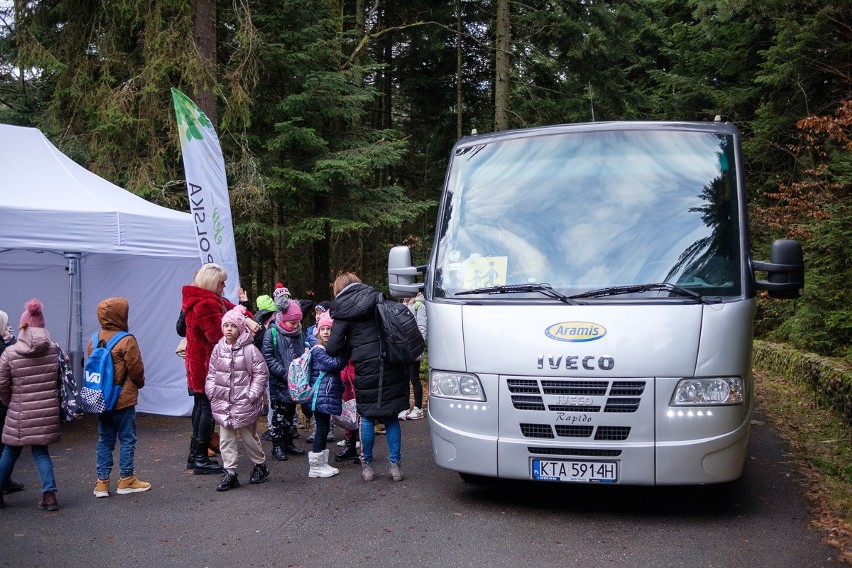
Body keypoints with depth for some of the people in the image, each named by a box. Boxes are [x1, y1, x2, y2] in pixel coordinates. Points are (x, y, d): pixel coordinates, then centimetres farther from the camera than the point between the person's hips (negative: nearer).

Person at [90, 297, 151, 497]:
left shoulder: (94, 340, 2)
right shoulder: (127, 341, -16)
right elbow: (136, 369, -11)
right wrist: (140, 383, 9)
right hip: (123, 399, -6)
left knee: (104, 440, 13)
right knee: (127, 439, 6)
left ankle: (102, 481, 15)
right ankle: (126, 479, 12)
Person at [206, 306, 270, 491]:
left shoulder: (249, 349, -10)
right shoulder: (218, 349, 4)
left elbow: (261, 373, -8)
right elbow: (212, 373, 12)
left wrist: (253, 395, -12)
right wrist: (212, 391, 1)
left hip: (244, 402, -4)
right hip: (223, 402, 4)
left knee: (248, 436, 9)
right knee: (225, 438, 4)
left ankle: (260, 465, 29)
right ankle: (230, 473, 10)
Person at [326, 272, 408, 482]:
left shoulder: (343, 312, -2)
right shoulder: (378, 299, 7)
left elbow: (333, 348, -7)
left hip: (366, 370, -3)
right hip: (391, 368, 3)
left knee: (367, 417, 12)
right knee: (391, 417, 12)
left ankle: (367, 465, 18)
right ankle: (395, 465, 13)